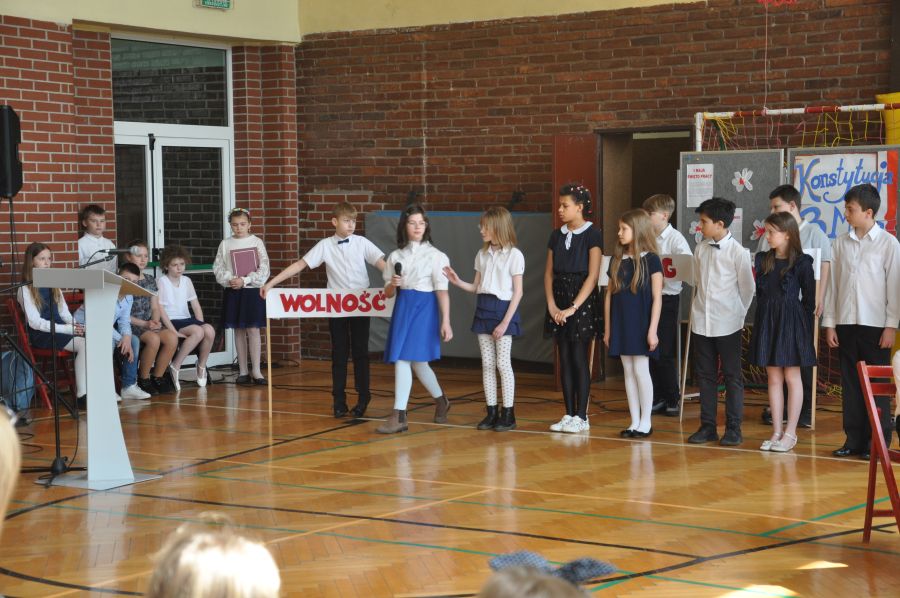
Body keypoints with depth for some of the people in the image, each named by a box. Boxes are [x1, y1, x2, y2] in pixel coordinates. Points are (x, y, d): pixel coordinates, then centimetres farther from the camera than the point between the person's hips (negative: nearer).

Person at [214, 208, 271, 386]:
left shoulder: (256, 242, 0)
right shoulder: (225, 244, 4)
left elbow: (264, 268, -6)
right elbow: (218, 268, 3)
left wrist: (244, 280, -13)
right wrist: (229, 279, -15)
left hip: (253, 291, -2)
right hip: (233, 292, 2)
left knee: (253, 329, -5)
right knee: (239, 331, 7)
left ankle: (256, 370, -2)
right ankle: (243, 370, 13)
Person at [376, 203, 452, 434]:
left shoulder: (435, 256, -2)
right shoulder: (396, 256, 10)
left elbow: (442, 290, -6)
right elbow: (388, 293, 12)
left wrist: (446, 322, -12)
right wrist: (393, 285, -11)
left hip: (424, 307, -5)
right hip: (402, 307, 5)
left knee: (404, 359, -12)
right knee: (415, 361, 8)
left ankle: (399, 415, -9)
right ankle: (441, 401, 31)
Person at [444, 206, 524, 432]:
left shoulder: (514, 255, -8)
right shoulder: (482, 254, 10)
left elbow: (517, 292, -9)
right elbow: (476, 287, 14)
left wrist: (505, 322, -14)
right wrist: (457, 282, -5)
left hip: (503, 308, -6)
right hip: (483, 308, 6)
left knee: (503, 363, -4)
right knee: (487, 364, 6)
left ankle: (508, 414, 2)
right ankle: (491, 412, 11)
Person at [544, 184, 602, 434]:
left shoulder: (591, 235, -7)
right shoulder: (557, 235, 10)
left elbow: (592, 276, -12)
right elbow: (549, 273, 9)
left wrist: (573, 308, -16)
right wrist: (552, 305, -4)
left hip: (582, 302, -6)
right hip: (559, 303, 6)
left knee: (580, 360, -4)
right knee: (564, 360, 7)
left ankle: (581, 417, 2)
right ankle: (569, 414, 13)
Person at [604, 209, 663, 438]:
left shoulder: (651, 260, -7)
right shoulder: (616, 260, 8)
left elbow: (657, 298, -8)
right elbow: (609, 296, 11)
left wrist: (652, 330, -13)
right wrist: (607, 329, 9)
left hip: (641, 324, -5)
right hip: (621, 324, 5)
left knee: (641, 370, -4)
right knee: (628, 371, 8)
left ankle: (645, 422, 6)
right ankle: (634, 422, 14)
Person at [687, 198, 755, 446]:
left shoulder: (737, 252, -10)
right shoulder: (700, 249, 5)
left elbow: (747, 288, -3)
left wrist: (738, 314, 2)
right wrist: (703, 305, 9)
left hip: (727, 323, -5)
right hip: (701, 321, 5)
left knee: (732, 376, 2)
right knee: (705, 375, 9)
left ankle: (733, 428, 7)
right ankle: (707, 426, 16)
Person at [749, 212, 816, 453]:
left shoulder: (801, 262, -7)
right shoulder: (763, 260, 7)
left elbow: (809, 298, -4)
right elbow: (760, 293, 11)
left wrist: (803, 323, -6)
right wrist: (764, 318, 5)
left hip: (791, 322, -5)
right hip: (767, 321, 5)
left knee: (791, 377, 2)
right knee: (773, 378, 8)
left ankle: (790, 433, 7)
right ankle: (776, 431, 14)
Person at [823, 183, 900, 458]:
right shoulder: (840, 244, 7)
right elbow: (833, 285, 9)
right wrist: (829, 323, 5)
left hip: (875, 325, -4)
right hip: (846, 323, 4)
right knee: (850, 383, 7)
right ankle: (854, 439, 14)